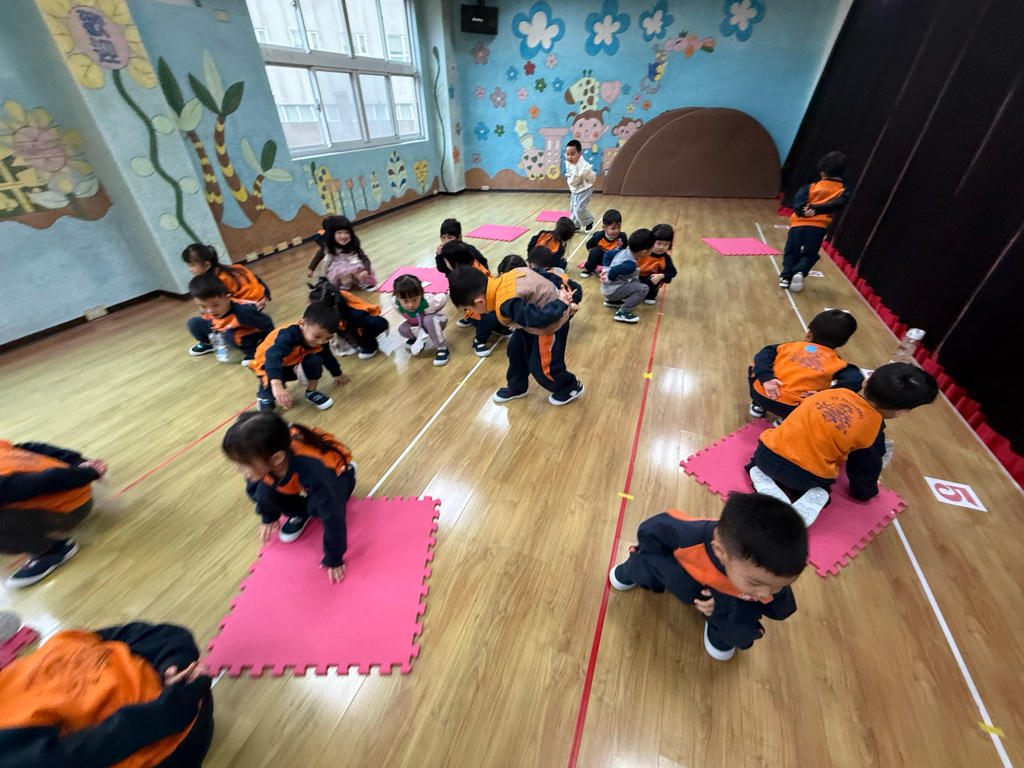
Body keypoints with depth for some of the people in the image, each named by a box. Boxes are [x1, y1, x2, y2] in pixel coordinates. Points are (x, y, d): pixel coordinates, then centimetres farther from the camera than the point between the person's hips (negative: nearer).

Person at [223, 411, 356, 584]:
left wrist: (333, 559, -25)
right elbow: (261, 489, -3)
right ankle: (300, 513, 8)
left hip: (335, 472, -4)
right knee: (259, 491, -19)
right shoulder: (263, 456, -29)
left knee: (319, 507, -31)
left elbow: (332, 516, -35)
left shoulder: (312, 470, -46)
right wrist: (268, 517, 10)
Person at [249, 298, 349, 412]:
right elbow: (273, 357, -58)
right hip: (270, 363, -5)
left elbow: (327, 356, 2)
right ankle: (264, 397, 8)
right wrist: (277, 386, -72)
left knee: (315, 360, -24)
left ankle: (311, 392, 2)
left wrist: (338, 375, 15)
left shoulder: (320, 340, -19)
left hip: (293, 361, 5)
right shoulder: (289, 335, -42)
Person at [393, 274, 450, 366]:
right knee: (402, 329, -18)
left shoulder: (428, 302, -40)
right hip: (416, 324, 5)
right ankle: (417, 338, 17)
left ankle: (442, 348, -21)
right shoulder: (397, 304, -27)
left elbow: (443, 297, -20)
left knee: (429, 319, -36)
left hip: (435, 321, -4)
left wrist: (435, 312, -13)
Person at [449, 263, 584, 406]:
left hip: (553, 322, -9)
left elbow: (541, 318, -36)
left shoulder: (507, 304, -36)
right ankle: (516, 388, 42)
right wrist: (560, 285, 5)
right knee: (516, 350, 19)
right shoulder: (506, 276, -10)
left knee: (541, 366, 5)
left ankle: (571, 388, 34)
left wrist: (562, 304, -22)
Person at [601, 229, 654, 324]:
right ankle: (622, 313, -12)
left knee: (636, 280, 26)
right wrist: (609, 279, -12)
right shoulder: (630, 265, -26)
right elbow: (614, 271, -32)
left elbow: (608, 253, 6)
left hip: (606, 287, 9)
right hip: (611, 290, -9)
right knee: (643, 288, -15)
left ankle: (611, 301, 26)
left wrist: (606, 268, 7)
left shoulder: (625, 251, 0)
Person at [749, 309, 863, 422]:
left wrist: (766, 377, -8)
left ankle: (758, 406, 25)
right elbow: (855, 380, -5)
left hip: (759, 393, 3)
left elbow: (763, 354, 3)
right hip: (789, 408, -2)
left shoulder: (793, 346, 13)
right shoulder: (836, 363, 8)